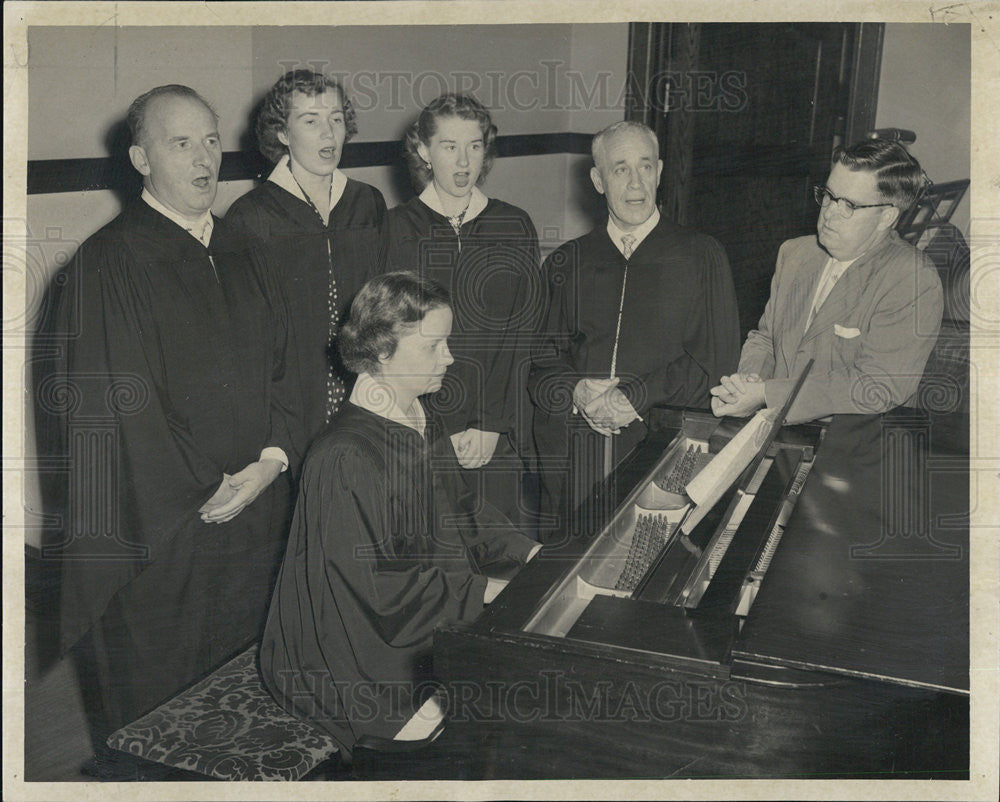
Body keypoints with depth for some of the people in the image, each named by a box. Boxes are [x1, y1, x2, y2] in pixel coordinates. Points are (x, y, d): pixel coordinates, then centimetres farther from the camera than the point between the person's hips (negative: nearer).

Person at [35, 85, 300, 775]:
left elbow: (281, 368, 9)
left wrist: (272, 458, -7)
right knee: (154, 720, 10)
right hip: (156, 531, -5)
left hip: (255, 516, 6)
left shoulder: (241, 257, 9)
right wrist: (207, 488, -12)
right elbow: (114, 404, -15)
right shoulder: (109, 264, -11)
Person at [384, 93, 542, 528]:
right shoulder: (396, 228, 3)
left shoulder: (515, 227, 7)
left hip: (499, 431, 1)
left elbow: (522, 332, 2)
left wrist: (491, 426, -8)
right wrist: (443, 428, -9)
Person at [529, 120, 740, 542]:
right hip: (573, 455, 2)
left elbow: (716, 360, 1)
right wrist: (576, 392, -10)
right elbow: (537, 359, 12)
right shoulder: (565, 263, 16)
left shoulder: (702, 256, 9)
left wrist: (637, 396, -11)